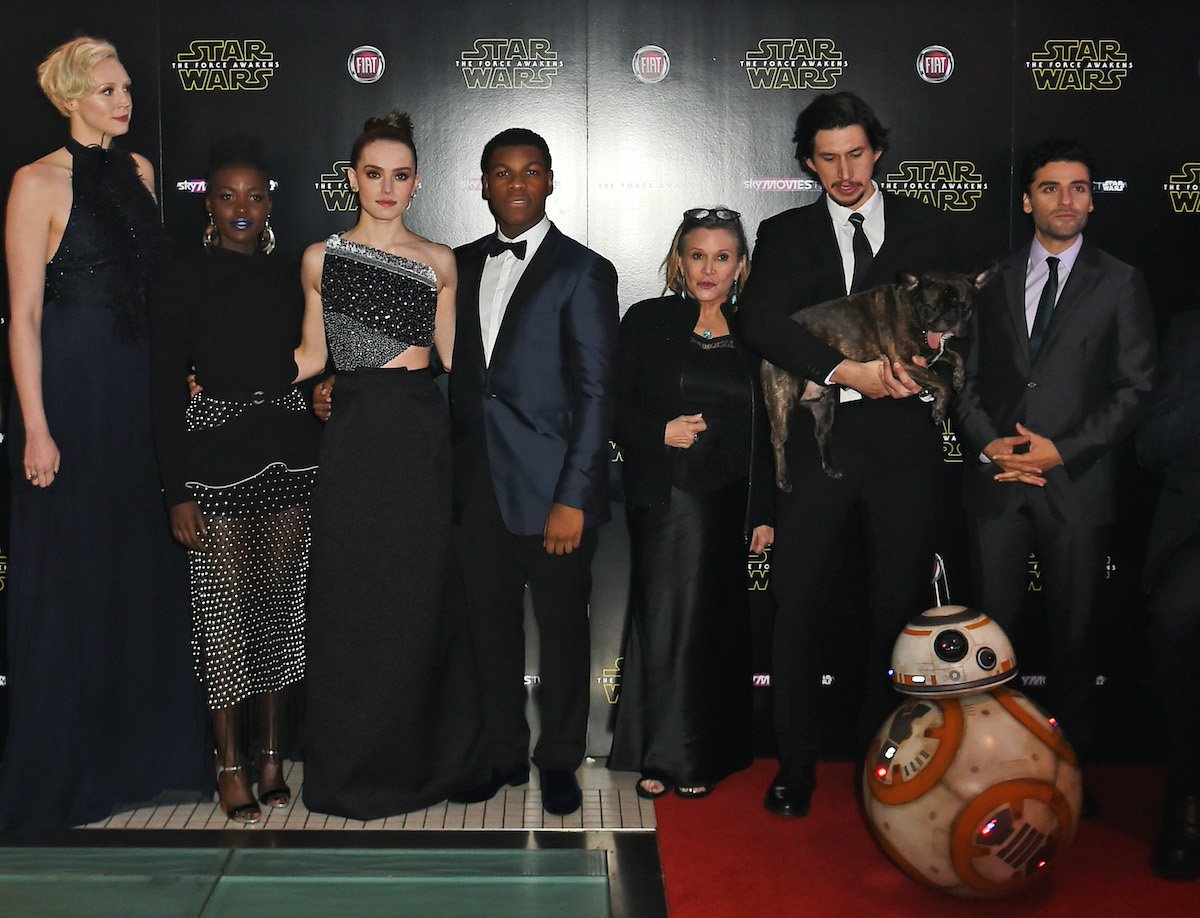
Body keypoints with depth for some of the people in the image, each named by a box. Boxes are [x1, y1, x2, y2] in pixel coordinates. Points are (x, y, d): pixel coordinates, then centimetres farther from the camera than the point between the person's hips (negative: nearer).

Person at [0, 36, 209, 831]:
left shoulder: (139, 171, 10)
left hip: (139, 386, 6)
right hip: (71, 387, -6)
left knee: (146, 562, 11)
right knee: (70, 576, 2)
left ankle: (142, 742, 25)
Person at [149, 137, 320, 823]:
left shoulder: (290, 278, 9)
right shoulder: (185, 282, -2)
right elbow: (167, 392, -4)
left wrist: (319, 463, 8)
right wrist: (178, 493, -9)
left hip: (290, 457, 4)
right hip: (217, 460, -3)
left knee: (282, 599, 7)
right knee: (226, 603, 0)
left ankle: (273, 752, 19)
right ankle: (231, 763, 12)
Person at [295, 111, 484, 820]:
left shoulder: (438, 261, 6)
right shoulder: (321, 258, 7)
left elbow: (451, 356, 9)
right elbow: (312, 354, 11)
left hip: (422, 434, 0)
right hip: (354, 434, 0)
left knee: (419, 591, 5)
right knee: (348, 593, 3)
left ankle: (421, 753, 21)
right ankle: (353, 761, 18)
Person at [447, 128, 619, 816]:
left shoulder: (582, 271, -6)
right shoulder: (463, 265, 11)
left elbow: (596, 393, -10)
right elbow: (455, 372, 13)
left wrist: (573, 499, -16)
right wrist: (449, 470, 4)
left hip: (553, 492, -5)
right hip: (478, 488, 5)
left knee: (562, 631, 8)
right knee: (491, 627, 14)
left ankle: (560, 760, 26)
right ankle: (504, 754, 30)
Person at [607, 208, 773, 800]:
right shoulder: (647, 322, 4)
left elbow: (764, 434, 12)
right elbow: (615, 407, 2)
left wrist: (764, 512, 8)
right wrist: (660, 432, -16)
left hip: (728, 503, 2)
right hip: (663, 498, -2)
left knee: (715, 622, 5)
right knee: (663, 616, -3)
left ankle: (700, 756, 18)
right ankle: (661, 756, 9)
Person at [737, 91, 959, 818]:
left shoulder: (925, 229, 12)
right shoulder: (785, 235, 10)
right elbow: (760, 321, -6)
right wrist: (848, 371, -18)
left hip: (904, 442, 1)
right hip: (819, 441, 0)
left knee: (900, 606, 4)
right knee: (800, 605, 0)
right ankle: (797, 764, 13)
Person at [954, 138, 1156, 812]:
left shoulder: (1120, 284, 6)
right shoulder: (994, 281, 12)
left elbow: (1134, 388, 0)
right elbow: (969, 378, 11)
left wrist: (1063, 451, -11)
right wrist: (988, 444, -7)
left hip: (1078, 481, -1)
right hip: (996, 479, 2)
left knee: (1075, 630, 5)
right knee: (992, 626, 3)